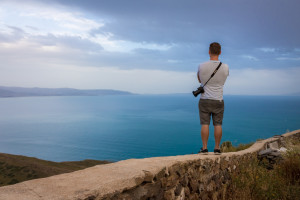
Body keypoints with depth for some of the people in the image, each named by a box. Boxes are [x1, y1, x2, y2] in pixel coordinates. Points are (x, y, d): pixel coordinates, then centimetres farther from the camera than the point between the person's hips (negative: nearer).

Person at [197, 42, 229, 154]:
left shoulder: (202, 67, -9)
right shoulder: (225, 67, -4)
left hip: (204, 100, -1)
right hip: (218, 101, 1)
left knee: (205, 124, 1)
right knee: (218, 125, 6)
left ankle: (204, 148, 3)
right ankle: (217, 148, 12)